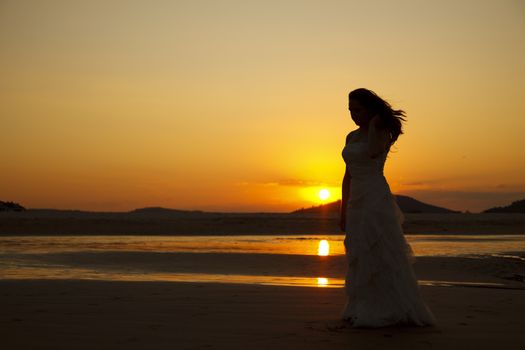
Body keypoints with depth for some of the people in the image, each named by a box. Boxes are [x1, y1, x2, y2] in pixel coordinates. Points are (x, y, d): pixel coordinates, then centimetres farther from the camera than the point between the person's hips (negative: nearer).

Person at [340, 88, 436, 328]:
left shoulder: (383, 133, -5)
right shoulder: (351, 137, 15)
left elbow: (373, 151, -28)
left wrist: (374, 125, -17)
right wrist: (344, 211, 15)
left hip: (376, 200, -8)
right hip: (356, 203, 8)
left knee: (379, 259, -6)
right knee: (360, 261, 11)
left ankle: (391, 311, 2)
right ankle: (364, 311, 19)